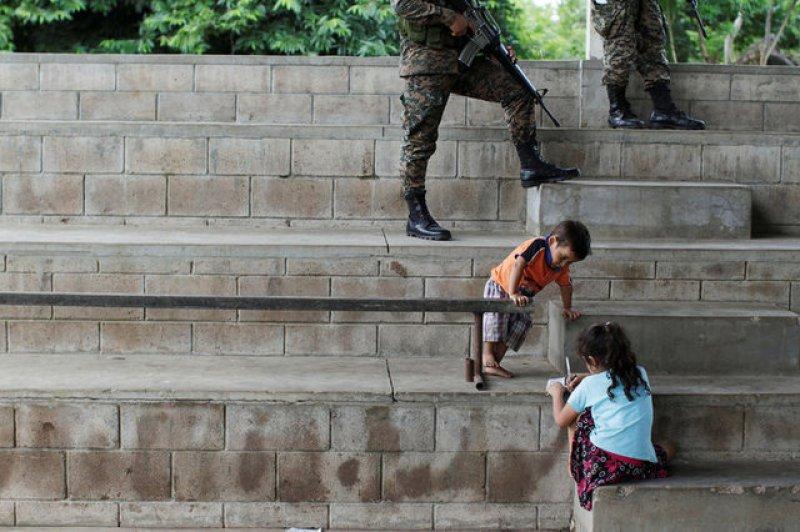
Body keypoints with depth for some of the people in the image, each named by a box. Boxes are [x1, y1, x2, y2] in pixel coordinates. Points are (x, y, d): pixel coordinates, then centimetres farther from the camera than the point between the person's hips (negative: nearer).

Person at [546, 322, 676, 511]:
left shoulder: (589, 385, 3)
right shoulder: (641, 374, 14)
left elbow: (561, 420, 18)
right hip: (640, 469, 3)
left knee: (577, 414, 21)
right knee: (669, 448, 33)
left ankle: (573, 469, 24)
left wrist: (557, 392, 35)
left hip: (600, 465, -3)